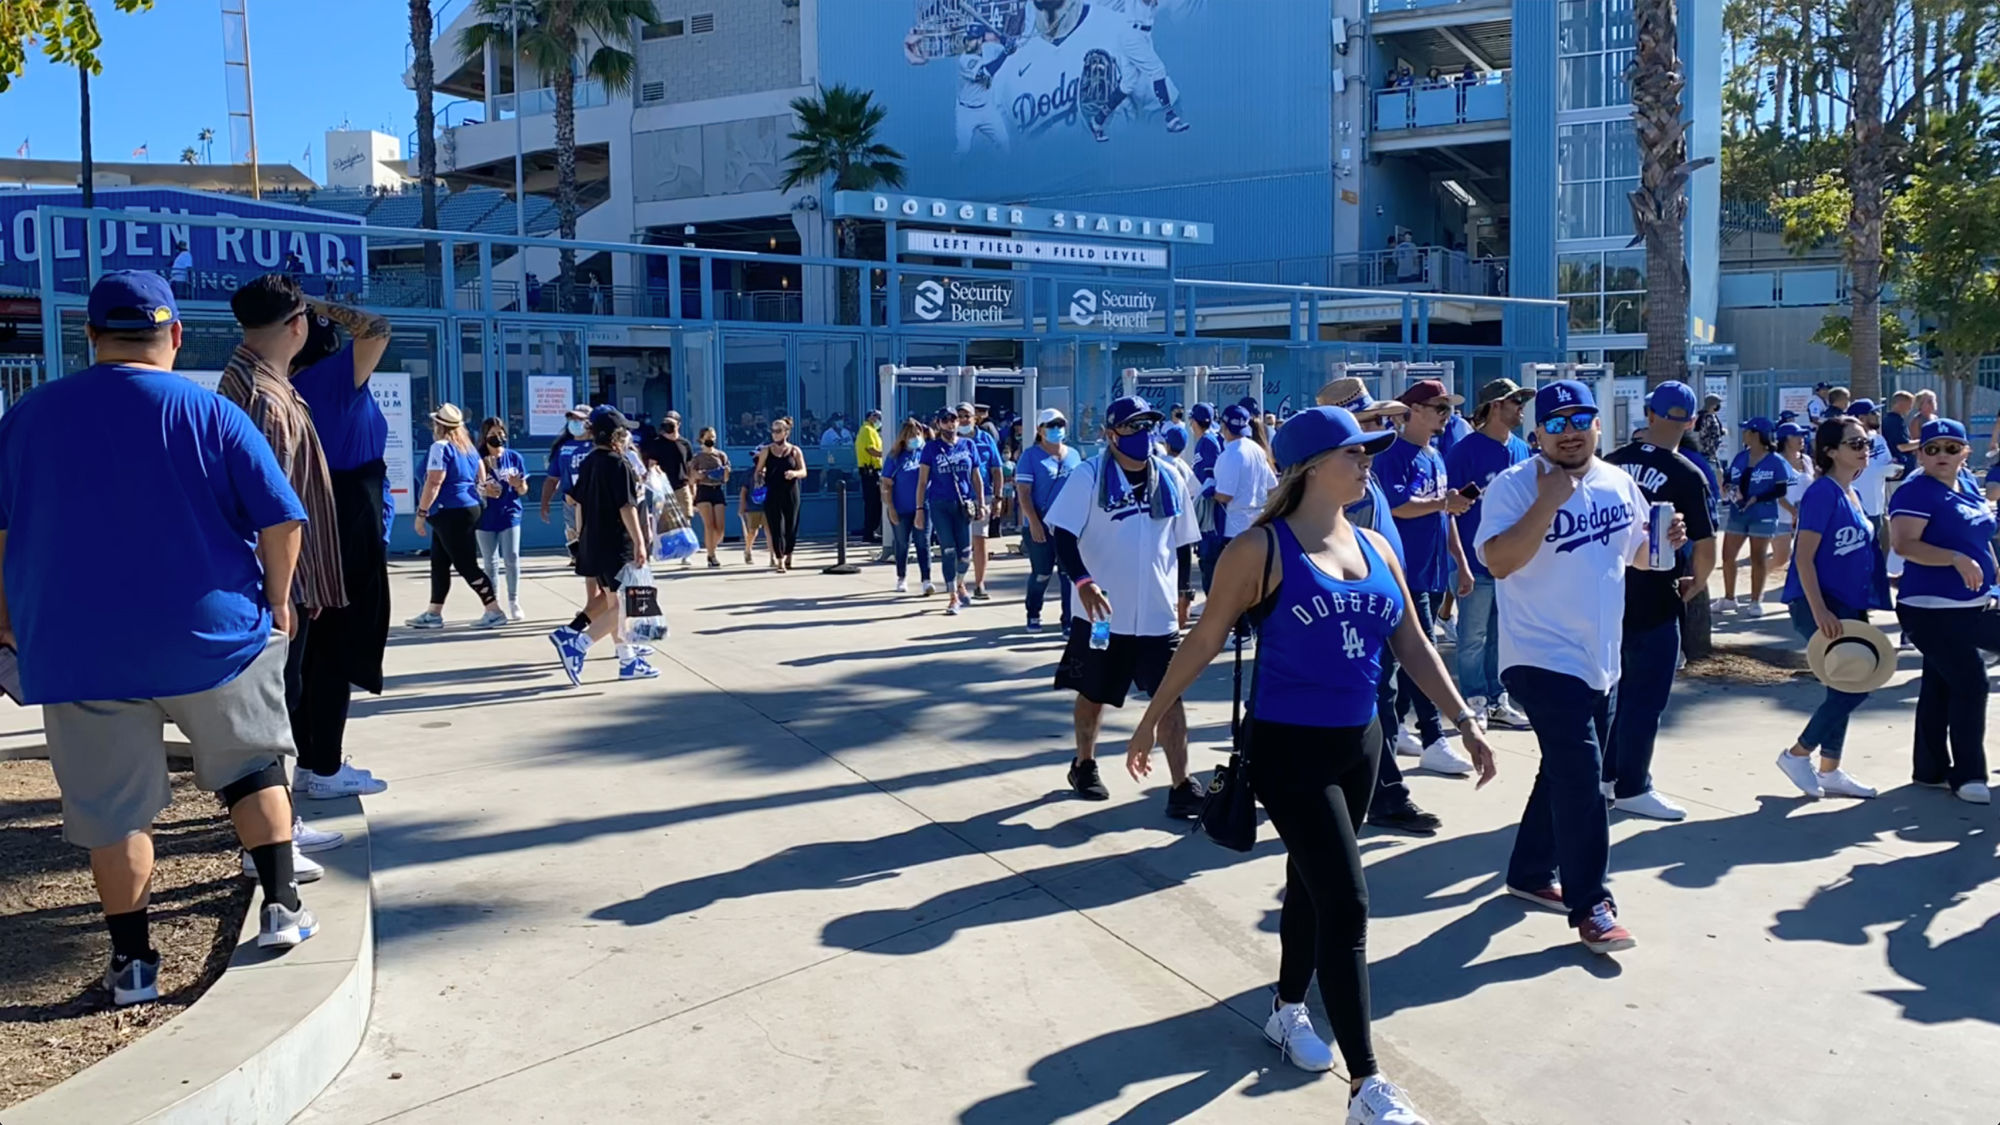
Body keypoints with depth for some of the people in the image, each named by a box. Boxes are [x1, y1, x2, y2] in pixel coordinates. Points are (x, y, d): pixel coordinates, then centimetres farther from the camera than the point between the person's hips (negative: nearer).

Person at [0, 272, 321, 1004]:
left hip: (78, 649, 2)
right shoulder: (211, 414, -6)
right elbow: (279, 520, -8)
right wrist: (278, 602, 5)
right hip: (212, 639, -1)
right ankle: (281, 908, 16)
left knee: (112, 811, 9)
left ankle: (132, 962, 14)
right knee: (253, 769, 18)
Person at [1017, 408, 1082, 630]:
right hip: (1040, 526, -4)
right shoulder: (1031, 456, -3)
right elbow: (1023, 492, -8)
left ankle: (1070, 620, 7)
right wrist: (1033, 522, -17)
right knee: (1042, 574, 3)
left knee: (1070, 573, 1)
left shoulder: (1074, 455, 12)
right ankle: (1033, 615, 24)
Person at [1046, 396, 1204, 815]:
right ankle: (1084, 765, 36)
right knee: (1092, 695, 14)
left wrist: (1184, 592, 13)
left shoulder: (1170, 478, 5)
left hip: (1158, 613, 3)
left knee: (1170, 697, -1)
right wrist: (1082, 582, -26)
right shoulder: (1089, 475, -8)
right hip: (1102, 612, -2)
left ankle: (1181, 787, 4)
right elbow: (1064, 535, -13)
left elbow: (1182, 543, 14)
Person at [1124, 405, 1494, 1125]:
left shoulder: (1376, 548, 7)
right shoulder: (1262, 549, -13)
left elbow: (1412, 644, 11)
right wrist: (1152, 720, -3)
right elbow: (1204, 641, -8)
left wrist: (1465, 720, 7)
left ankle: (1288, 1011, 42)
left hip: (1360, 743, 7)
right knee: (1346, 904, -9)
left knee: (1311, 880, 21)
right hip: (1289, 748, -7)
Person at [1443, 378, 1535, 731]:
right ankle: (1475, 704, 10)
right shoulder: (1465, 450, -9)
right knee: (1473, 638, 1)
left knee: (1502, 636, 13)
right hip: (1477, 560, -6)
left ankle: (1498, 701, 22)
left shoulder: (1522, 451, 10)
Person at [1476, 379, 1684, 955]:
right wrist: (1548, 500, -27)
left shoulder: (1620, 483, 8)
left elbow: (1637, 551, 21)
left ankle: (1530, 873, 34)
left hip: (1600, 660, 8)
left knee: (1566, 772, 17)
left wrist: (1665, 540, -1)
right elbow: (1499, 561, -24)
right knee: (1580, 775, -12)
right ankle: (1590, 907, -3)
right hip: (1543, 658, -8)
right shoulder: (1514, 486, -13)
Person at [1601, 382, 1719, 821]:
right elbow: (1705, 546, -12)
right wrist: (1696, 584, 6)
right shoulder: (1687, 476, -11)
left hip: (1609, 592, 6)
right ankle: (1631, 788, 12)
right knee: (1646, 697, 5)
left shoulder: (1612, 462, 2)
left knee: (1618, 688, 18)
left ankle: (1608, 774, 26)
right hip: (1654, 599, -6)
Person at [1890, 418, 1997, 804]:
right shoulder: (1916, 492, -12)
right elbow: (1904, 543, -24)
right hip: (1932, 609, -8)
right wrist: (1956, 559, -31)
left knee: (1940, 686, 12)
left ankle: (1931, 769, 22)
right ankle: (1966, 775, 0)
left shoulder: (1967, 490, 14)